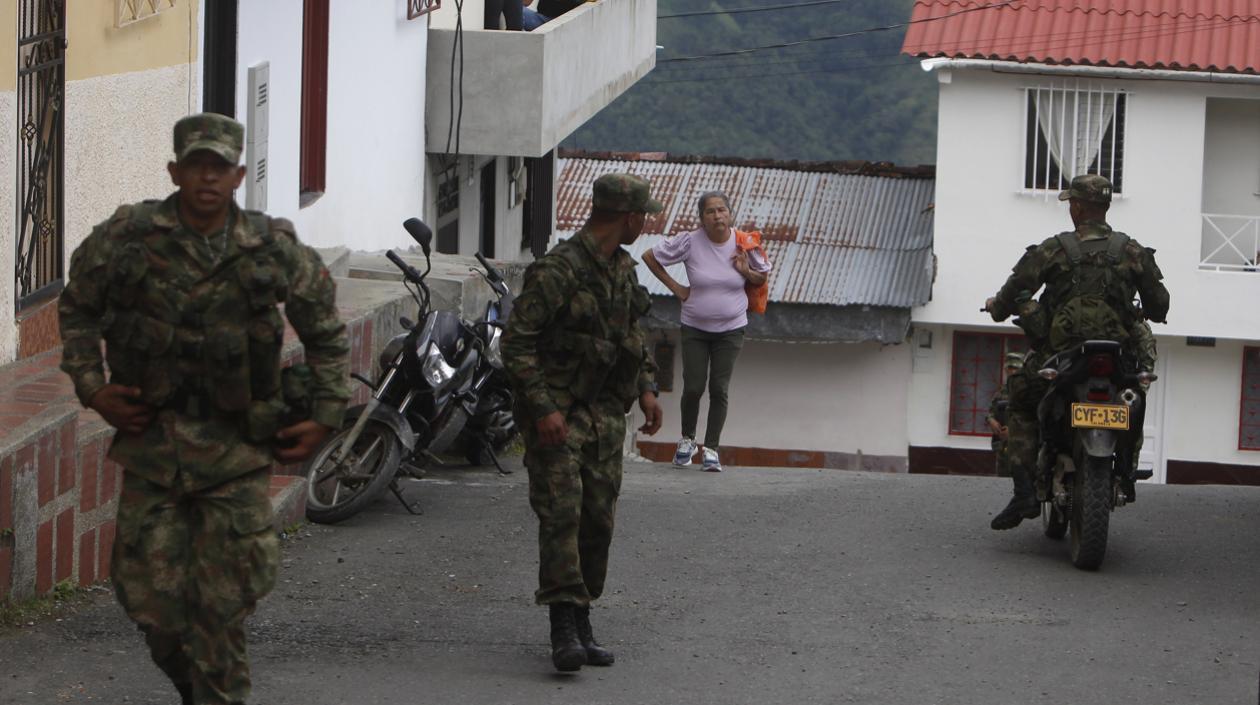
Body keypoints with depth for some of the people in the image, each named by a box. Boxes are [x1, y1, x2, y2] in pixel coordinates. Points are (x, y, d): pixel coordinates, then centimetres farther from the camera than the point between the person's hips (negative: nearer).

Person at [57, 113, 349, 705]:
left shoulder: (274, 251, -3)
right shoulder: (127, 238, -4)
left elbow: (326, 332, 11)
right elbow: (77, 307, 12)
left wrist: (326, 416, 6)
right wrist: (91, 387, 2)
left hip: (235, 452, -1)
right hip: (150, 440, 1)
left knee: (224, 603, -2)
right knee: (150, 597, 2)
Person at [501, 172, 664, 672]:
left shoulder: (623, 267, 11)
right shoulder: (557, 271, -17)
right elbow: (516, 342, -18)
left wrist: (647, 387, 14)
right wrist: (542, 408, -23)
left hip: (604, 411, 8)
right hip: (556, 409, -8)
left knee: (598, 518, 6)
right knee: (561, 512, -15)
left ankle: (581, 627, 13)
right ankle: (564, 629, -19)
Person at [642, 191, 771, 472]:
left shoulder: (744, 244, -4)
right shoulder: (690, 242, -10)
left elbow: (763, 278, 10)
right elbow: (650, 257, 0)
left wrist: (746, 272, -12)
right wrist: (675, 288, -2)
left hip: (731, 329, 1)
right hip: (695, 329, -1)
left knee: (719, 390, -1)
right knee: (693, 388, -3)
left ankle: (711, 449, 7)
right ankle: (687, 440, 21)